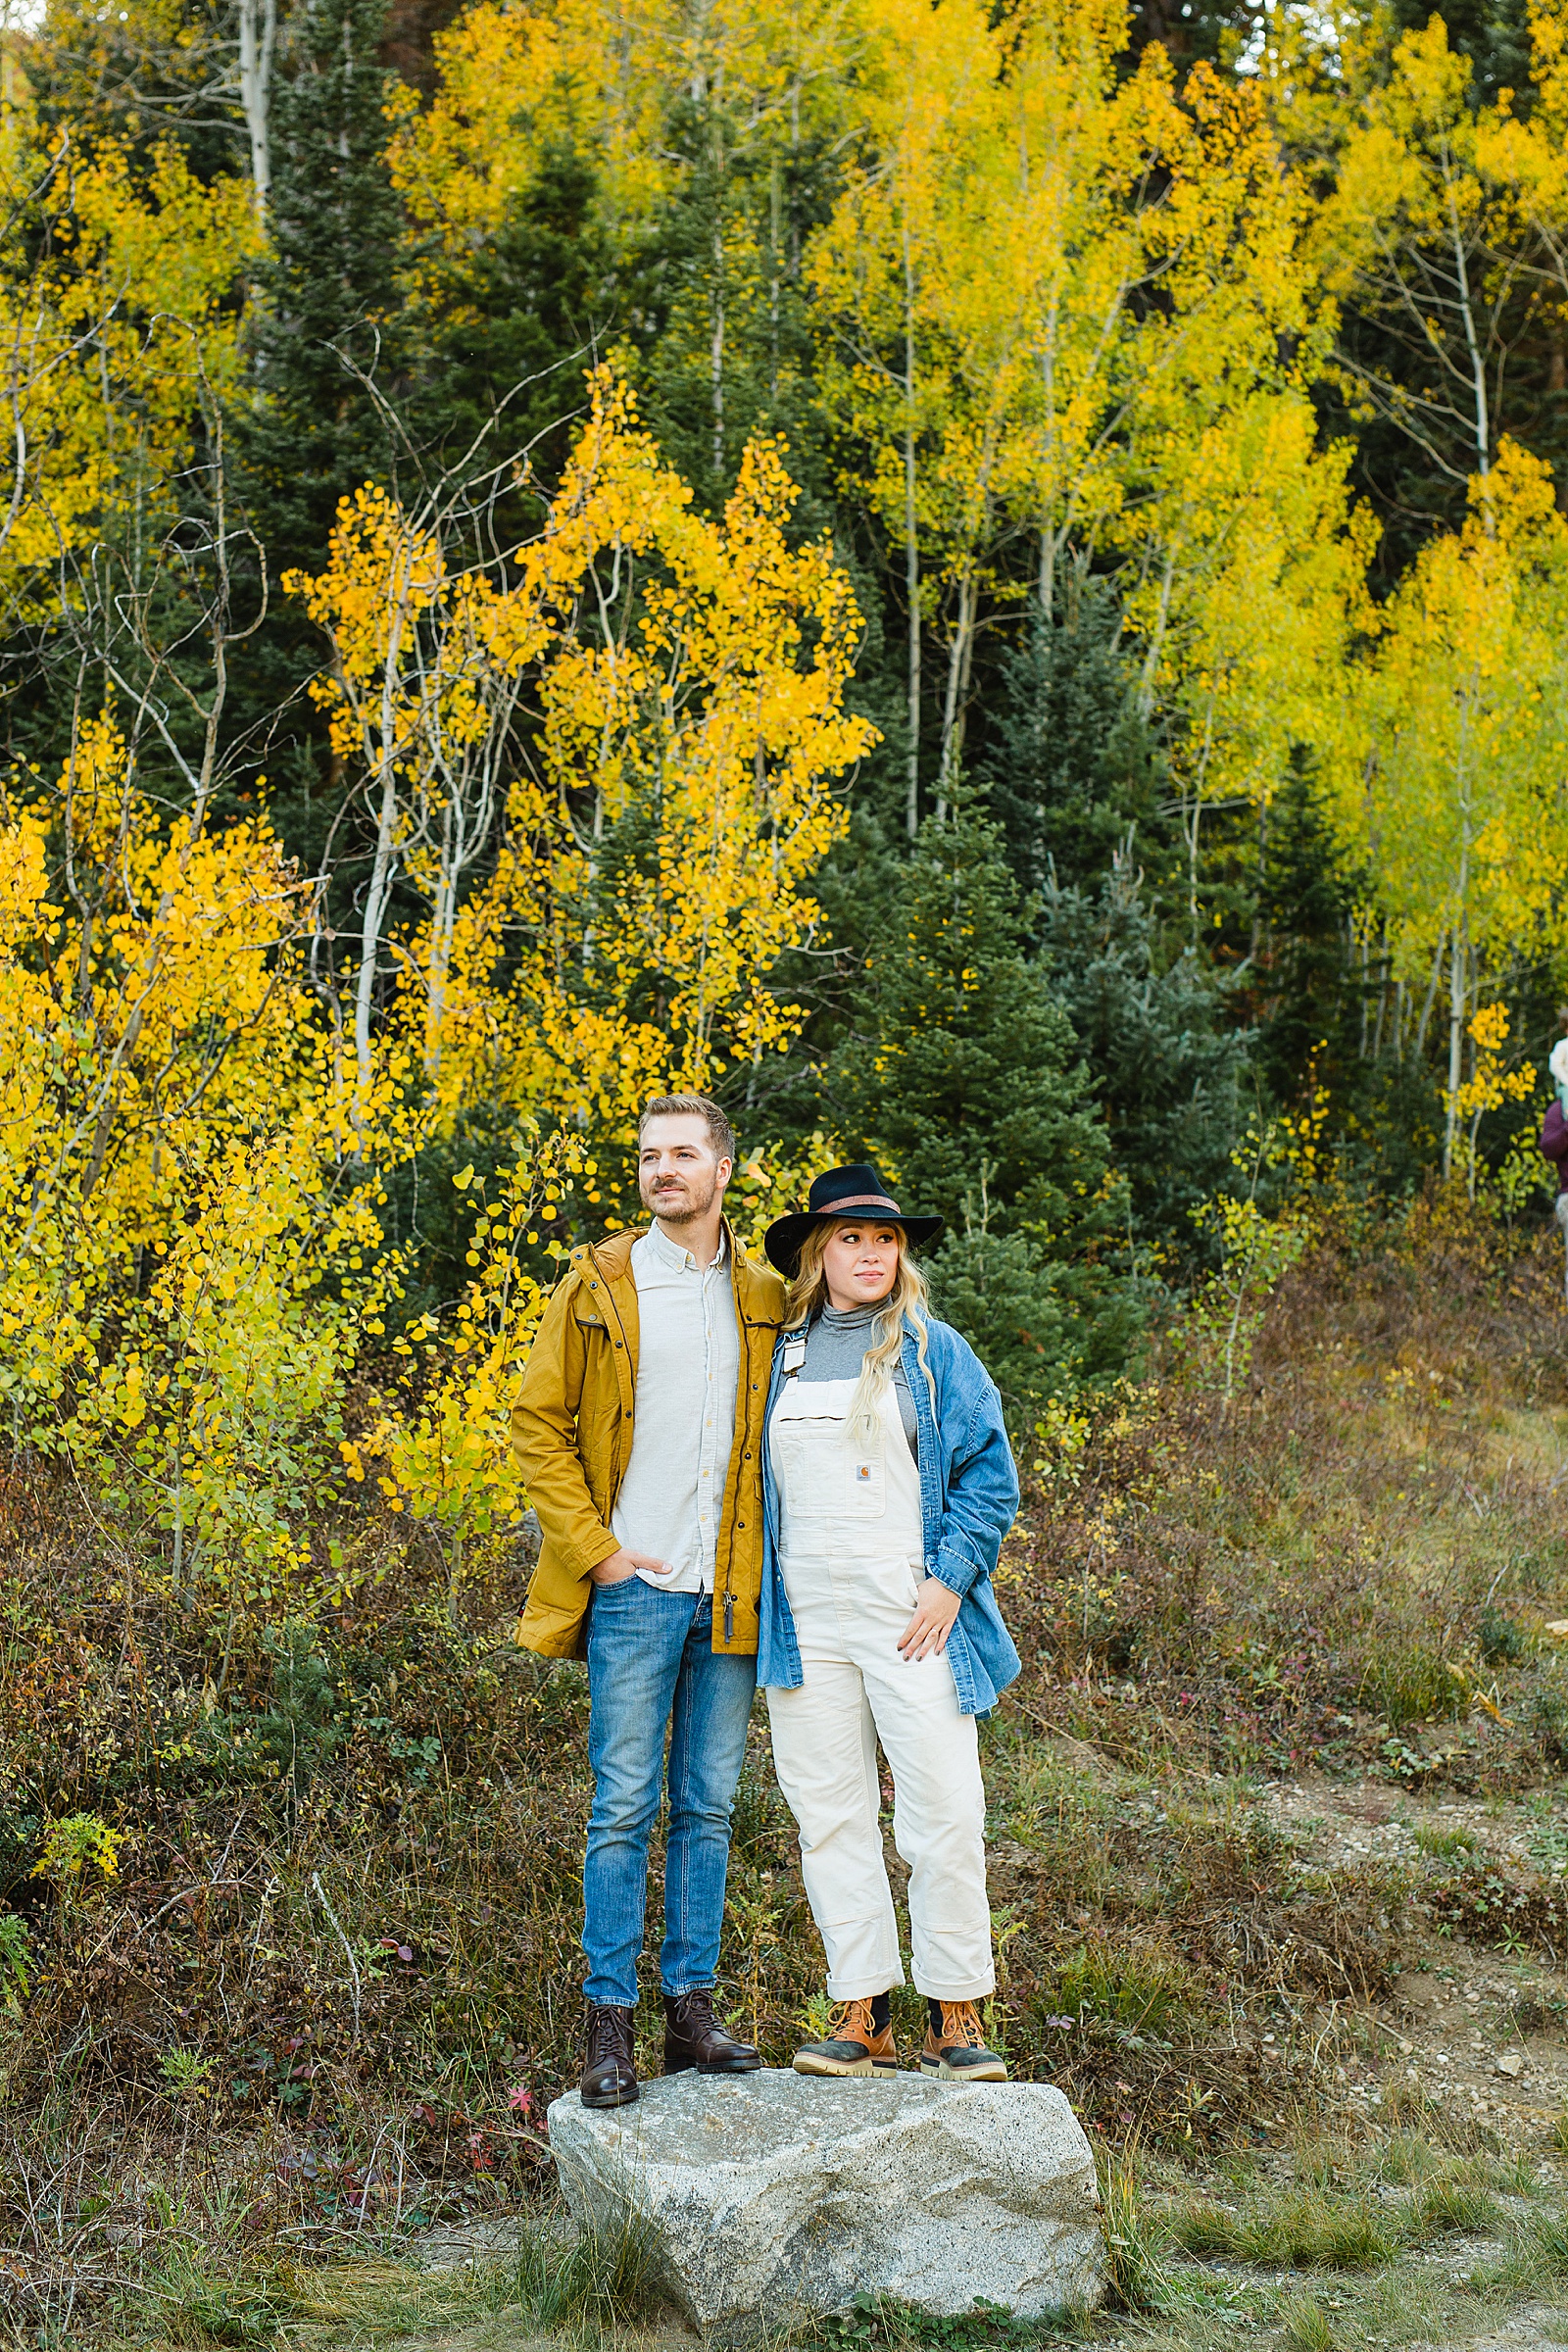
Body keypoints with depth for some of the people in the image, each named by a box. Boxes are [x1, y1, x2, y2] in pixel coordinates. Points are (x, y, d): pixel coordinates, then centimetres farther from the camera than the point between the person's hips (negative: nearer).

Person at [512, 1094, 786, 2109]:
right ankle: (610, 2027, 3)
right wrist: (595, 1550, -5)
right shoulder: (598, 1285, 2)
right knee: (624, 1808, -3)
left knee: (709, 1808, 8)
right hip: (634, 1588, -3)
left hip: (730, 1596, 3)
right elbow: (540, 1425, 2)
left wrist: (767, 1559, 4)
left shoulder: (767, 1299, 9)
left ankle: (693, 2009, 16)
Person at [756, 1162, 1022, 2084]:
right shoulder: (782, 1356, 11)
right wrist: (758, 1598, 9)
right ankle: (863, 2016, 10)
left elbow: (990, 1474, 1)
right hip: (807, 1620, 3)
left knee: (944, 1812, -5)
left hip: (911, 1617, -3)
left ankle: (957, 2015, 5)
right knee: (831, 1817, 4)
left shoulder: (935, 1352, 3)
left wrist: (950, 1582, -9)